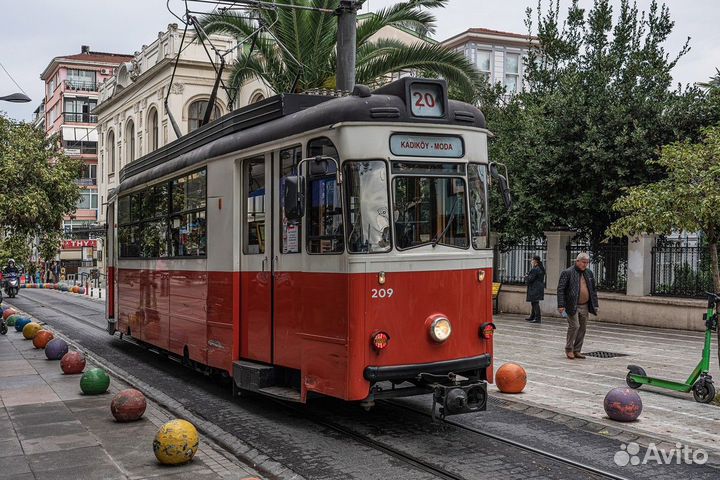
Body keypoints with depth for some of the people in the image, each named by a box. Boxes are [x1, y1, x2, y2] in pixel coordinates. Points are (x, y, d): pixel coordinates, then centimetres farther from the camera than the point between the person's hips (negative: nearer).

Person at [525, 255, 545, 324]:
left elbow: (530, 279, -18)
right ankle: (532, 317, 29)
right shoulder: (541, 269, 13)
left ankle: (538, 318, -10)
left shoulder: (535, 270, -18)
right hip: (539, 288, 10)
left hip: (535, 289, -10)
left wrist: (526, 277, 3)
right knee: (534, 303, 19)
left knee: (535, 303, -8)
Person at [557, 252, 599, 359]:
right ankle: (569, 349, 5)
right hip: (572, 305, -6)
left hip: (585, 306, 6)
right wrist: (561, 305, -16)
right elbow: (561, 289, -10)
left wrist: (595, 305, 12)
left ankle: (577, 350, 16)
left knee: (582, 328, 7)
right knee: (574, 326, -10)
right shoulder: (567, 273, -6)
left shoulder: (589, 274, 12)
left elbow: (593, 290, 18)